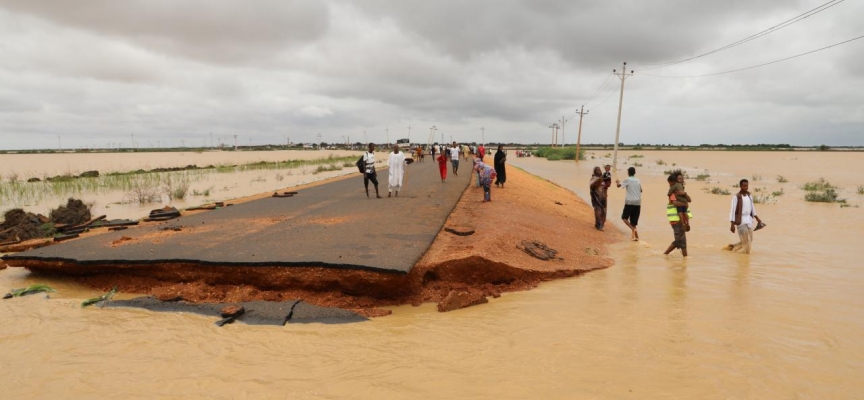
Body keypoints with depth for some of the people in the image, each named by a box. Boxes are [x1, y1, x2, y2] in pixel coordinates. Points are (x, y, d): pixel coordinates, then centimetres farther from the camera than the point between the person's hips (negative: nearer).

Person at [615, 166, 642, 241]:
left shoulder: (627, 180, -6)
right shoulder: (638, 180, 10)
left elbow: (619, 185, -10)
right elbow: (641, 190, 21)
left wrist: (617, 182, 12)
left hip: (629, 202, -5)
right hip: (637, 202, 5)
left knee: (624, 217, 4)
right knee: (634, 219, 11)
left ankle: (633, 229, -15)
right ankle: (633, 235, 9)